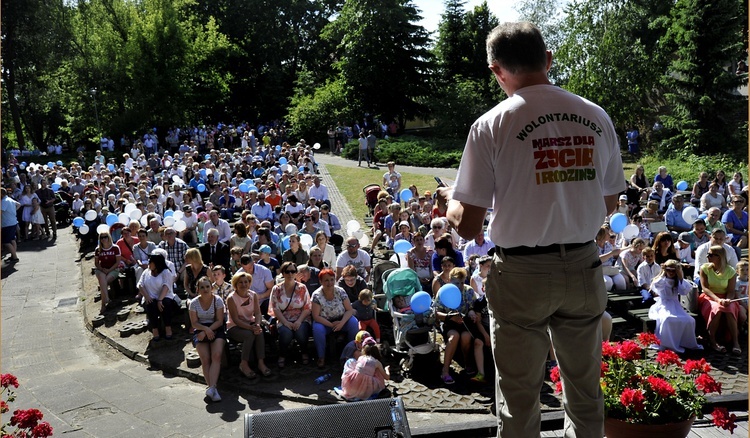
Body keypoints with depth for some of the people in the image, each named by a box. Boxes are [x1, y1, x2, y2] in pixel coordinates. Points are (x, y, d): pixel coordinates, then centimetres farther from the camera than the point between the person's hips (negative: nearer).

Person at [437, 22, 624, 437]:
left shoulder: (491, 126, -12)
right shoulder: (596, 118, 0)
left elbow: (467, 226, -11)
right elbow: (608, 205, 11)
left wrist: (449, 199, 9)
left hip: (522, 274, -3)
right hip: (584, 270, 4)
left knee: (519, 399, 12)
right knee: (585, 391, 19)